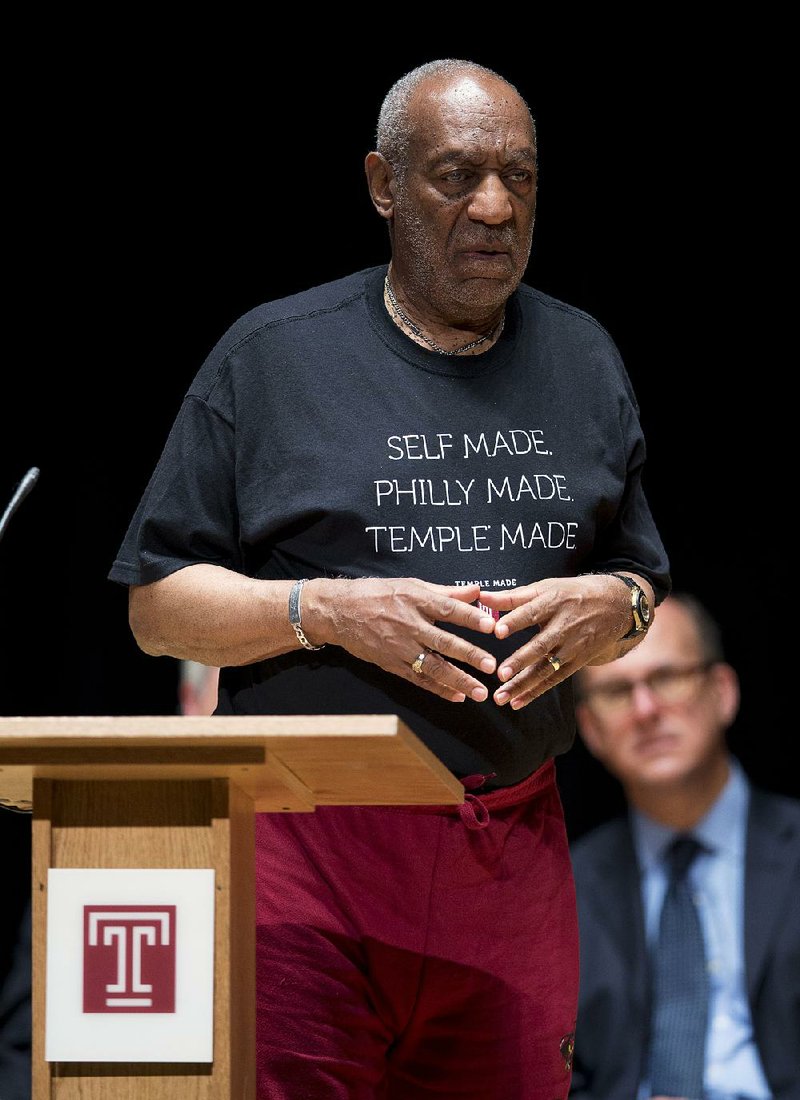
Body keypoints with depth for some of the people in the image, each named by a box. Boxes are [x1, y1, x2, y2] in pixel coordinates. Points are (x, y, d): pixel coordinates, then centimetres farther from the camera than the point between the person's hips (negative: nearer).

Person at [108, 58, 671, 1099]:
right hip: (308, 845, -3)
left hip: (513, 850, 4)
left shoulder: (583, 361, 15)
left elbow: (644, 584, 20)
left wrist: (612, 607, -4)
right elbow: (158, 604, 1)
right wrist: (329, 611, -14)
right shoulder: (271, 355, 2)